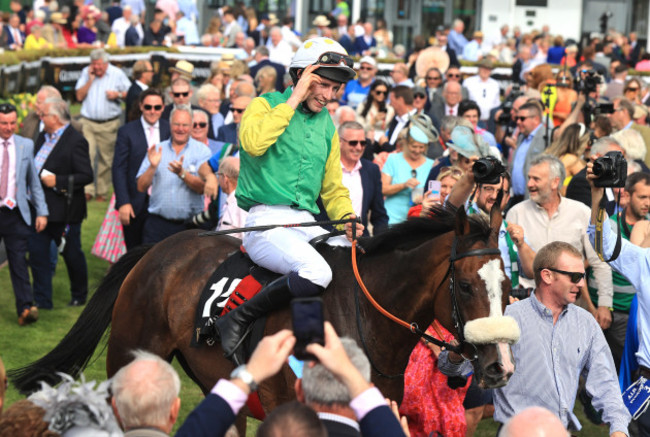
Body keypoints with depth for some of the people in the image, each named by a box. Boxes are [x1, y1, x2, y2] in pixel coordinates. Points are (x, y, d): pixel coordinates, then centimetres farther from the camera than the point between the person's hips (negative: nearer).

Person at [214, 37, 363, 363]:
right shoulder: (265, 105, 2)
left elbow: (333, 188, 25)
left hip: (308, 223, 7)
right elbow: (253, 142, -22)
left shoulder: (326, 125, 21)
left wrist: (347, 220, 3)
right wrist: (294, 100, -13)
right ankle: (235, 321, -21)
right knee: (316, 272, -33)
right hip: (266, 222, -7)